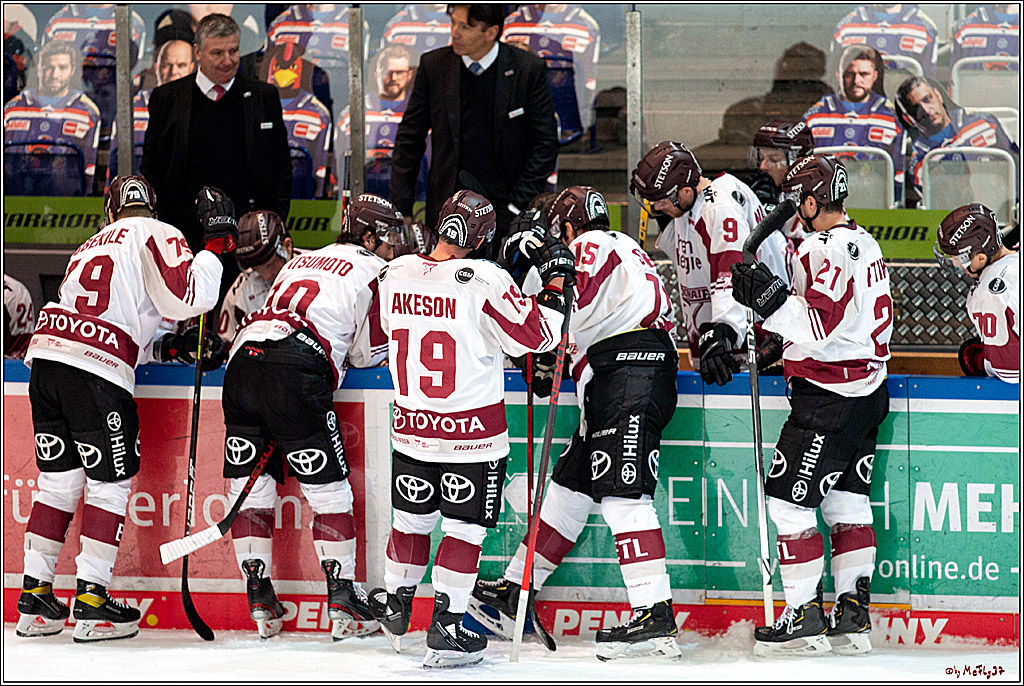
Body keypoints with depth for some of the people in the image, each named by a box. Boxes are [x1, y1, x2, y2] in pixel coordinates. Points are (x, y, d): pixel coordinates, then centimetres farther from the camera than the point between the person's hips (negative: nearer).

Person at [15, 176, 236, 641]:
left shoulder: (92, 246, 29)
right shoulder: (155, 236, 6)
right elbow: (189, 296, -9)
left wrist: (167, 346, 19)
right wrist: (217, 241, 2)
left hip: (46, 355, 7)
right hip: (96, 374, -7)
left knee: (59, 479, 15)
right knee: (110, 481, 3)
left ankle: (35, 594, 16)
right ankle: (91, 603, 2)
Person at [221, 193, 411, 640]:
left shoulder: (301, 261, 29)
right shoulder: (374, 271, 9)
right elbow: (368, 354, 9)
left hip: (242, 358, 6)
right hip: (294, 374, -6)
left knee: (250, 484, 10)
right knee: (328, 487, 2)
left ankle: (260, 601, 9)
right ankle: (342, 600, 1)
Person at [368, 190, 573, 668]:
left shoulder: (395, 276, -2)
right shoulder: (485, 282, -19)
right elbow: (535, 336, -13)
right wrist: (554, 282, -2)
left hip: (411, 426, 5)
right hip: (473, 431, -5)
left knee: (412, 518, 21)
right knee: (465, 527, 5)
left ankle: (396, 605, 34)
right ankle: (446, 628, 3)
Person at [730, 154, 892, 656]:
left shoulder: (824, 249, -18)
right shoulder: (865, 245, 14)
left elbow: (822, 327, -25)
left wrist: (771, 300, -22)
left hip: (827, 398, -10)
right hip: (867, 390, 10)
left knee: (789, 500, -4)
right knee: (847, 502, 12)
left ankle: (805, 619, -4)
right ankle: (853, 618, 11)